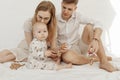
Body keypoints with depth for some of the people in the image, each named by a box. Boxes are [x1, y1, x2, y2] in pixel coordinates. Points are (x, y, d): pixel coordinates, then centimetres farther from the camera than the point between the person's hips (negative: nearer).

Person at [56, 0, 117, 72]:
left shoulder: (77, 16, -8)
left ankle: (104, 61, -28)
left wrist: (95, 40, -38)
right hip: (67, 50, -2)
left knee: (89, 27, -25)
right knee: (66, 56, -40)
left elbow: (98, 26, -20)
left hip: (80, 47, 2)